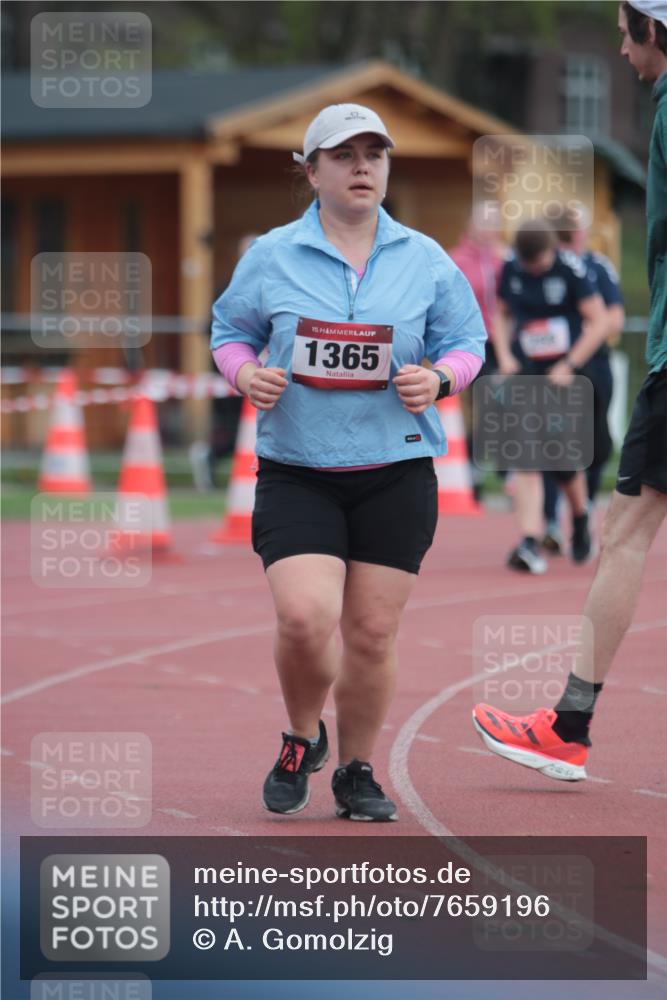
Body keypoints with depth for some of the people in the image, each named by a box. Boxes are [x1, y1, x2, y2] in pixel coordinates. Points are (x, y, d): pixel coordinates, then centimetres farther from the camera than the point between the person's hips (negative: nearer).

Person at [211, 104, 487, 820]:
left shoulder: (425, 260, 6)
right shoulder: (271, 257, 3)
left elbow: (467, 340, 13)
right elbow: (229, 329, 14)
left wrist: (438, 377, -9)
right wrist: (245, 372, -7)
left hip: (398, 473, 1)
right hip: (296, 472, -1)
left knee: (372, 633, 1)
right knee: (305, 618, -18)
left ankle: (357, 773, 22)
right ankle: (302, 739, 12)